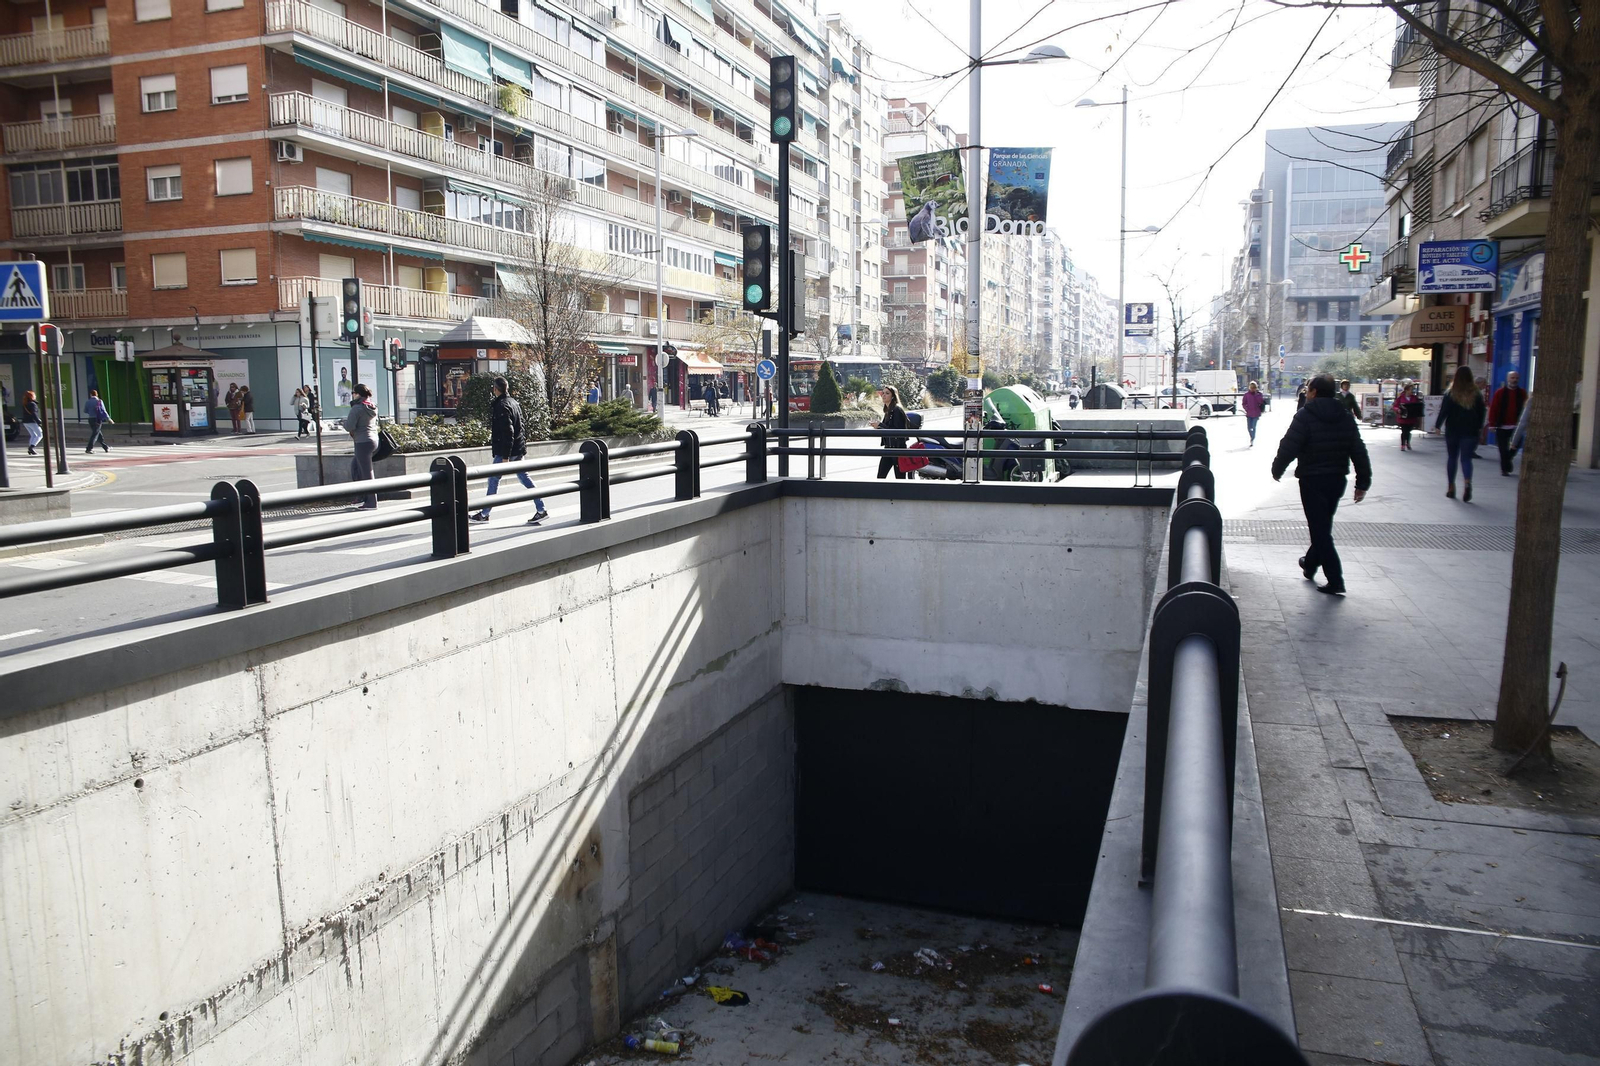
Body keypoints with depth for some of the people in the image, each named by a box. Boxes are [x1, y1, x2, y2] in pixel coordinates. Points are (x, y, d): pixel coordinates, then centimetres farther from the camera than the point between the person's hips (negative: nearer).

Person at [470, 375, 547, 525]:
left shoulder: (501, 406, -17)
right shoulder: (514, 403, 11)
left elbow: (507, 432, -22)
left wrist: (505, 456, -21)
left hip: (506, 450, -9)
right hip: (518, 449, 9)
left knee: (493, 480, 3)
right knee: (524, 477, 10)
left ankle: (484, 514, 13)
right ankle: (541, 510, 5)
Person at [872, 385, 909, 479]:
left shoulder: (897, 410, -13)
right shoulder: (888, 411, 14)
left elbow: (898, 431, -20)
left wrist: (880, 425, -17)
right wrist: (878, 427, 2)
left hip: (898, 449, -9)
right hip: (888, 448, 9)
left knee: (900, 478, -3)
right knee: (880, 476, 5)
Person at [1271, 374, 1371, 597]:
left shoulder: (1306, 415, -12)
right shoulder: (1345, 416, 7)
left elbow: (1289, 447, -16)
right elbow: (1359, 452, 6)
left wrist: (1277, 469, 1)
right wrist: (1363, 482, 9)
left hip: (1312, 480, -7)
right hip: (1337, 480, 7)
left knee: (1320, 529, -4)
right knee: (1323, 526, 22)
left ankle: (1335, 581, -8)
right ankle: (1310, 564, 40)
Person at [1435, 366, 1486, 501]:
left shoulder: (1450, 394, -6)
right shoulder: (1476, 394, 0)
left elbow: (1444, 411, -7)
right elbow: (1482, 412, 4)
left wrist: (1437, 425, 4)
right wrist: (1478, 427, 15)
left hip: (1453, 430, -1)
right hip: (1470, 432, 1)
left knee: (1451, 458, 11)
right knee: (1466, 458, 2)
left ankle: (1451, 487, 15)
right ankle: (1467, 482, -24)